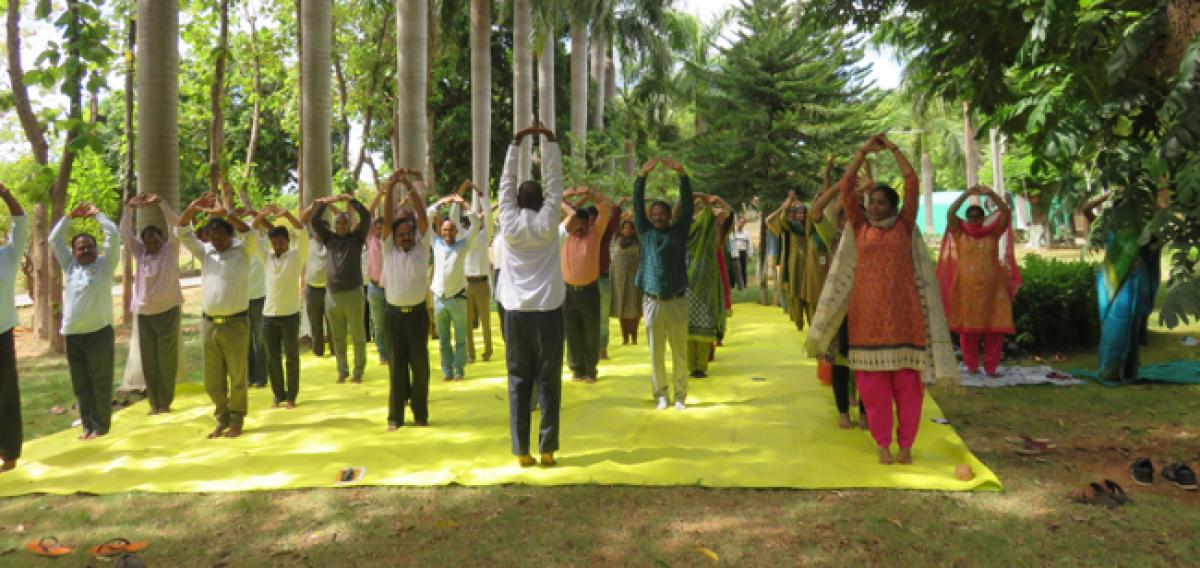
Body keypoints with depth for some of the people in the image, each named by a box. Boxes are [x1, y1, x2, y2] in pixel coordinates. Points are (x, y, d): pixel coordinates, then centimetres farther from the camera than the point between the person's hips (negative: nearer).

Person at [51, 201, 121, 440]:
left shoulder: (105, 264, 2)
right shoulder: (70, 265, 13)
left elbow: (114, 235, -5)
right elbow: (54, 239, 16)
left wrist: (97, 214, 4)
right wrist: (70, 216, 12)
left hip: (99, 332, -4)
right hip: (72, 335, 5)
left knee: (100, 382, 1)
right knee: (81, 384, 10)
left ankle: (101, 425, 9)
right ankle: (87, 424, 20)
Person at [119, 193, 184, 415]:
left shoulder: (170, 250, 0)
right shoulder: (139, 253, 9)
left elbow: (176, 225, -12)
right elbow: (125, 232, 3)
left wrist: (160, 203, -21)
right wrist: (129, 208, -11)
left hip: (167, 311, -3)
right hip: (144, 313, 4)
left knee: (167, 360, 1)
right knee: (149, 361, 6)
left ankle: (165, 403, 10)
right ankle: (154, 404, 14)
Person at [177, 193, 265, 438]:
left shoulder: (243, 250, -3)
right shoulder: (205, 251, 9)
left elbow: (251, 235, -24)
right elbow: (181, 233, 2)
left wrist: (225, 213, -29)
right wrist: (192, 209, -14)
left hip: (236, 324, -4)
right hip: (208, 324, 4)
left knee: (237, 378, 4)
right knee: (212, 381, 12)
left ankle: (236, 421, 17)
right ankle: (222, 420, 27)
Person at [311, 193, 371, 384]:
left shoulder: (356, 237, 0)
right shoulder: (329, 238, 9)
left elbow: (366, 216, -10)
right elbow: (315, 221, 6)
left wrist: (350, 199, -8)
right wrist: (324, 203, 1)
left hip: (353, 293, -3)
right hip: (332, 295, 4)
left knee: (357, 336, 4)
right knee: (338, 337, 11)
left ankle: (358, 371, 14)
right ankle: (342, 371, 21)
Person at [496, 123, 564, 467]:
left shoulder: (509, 223, 0)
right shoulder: (547, 223, -2)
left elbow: (506, 183, 9)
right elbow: (555, 181, 4)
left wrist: (515, 144, 15)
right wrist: (550, 142, 10)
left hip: (516, 312, 1)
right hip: (548, 311, -1)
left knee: (518, 381, 5)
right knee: (548, 381, 3)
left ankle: (522, 451, 5)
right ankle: (547, 449, 5)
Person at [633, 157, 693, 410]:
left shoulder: (679, 231, 5)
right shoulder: (645, 232, 8)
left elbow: (687, 206, -5)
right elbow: (637, 206, 0)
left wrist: (682, 174, -16)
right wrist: (642, 175, -12)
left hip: (676, 301, -1)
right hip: (652, 301, 1)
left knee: (680, 352, 3)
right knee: (656, 353, 6)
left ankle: (680, 395, 12)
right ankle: (660, 393, 16)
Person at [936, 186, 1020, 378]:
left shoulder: (993, 232, 9)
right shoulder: (960, 233, 5)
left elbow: (1006, 214, -2)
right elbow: (950, 213, -8)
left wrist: (991, 194, -14)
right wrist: (966, 194, -16)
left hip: (992, 288, 1)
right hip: (967, 288, -1)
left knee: (994, 328, 0)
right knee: (968, 328, 1)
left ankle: (991, 366, 7)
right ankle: (971, 365, 11)